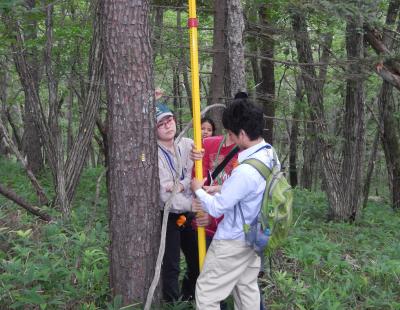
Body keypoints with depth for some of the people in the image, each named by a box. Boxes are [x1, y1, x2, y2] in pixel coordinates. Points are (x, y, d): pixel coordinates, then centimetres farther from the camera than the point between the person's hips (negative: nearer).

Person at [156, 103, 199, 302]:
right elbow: (165, 196, -23)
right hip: (167, 217, -6)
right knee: (170, 266, 0)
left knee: (198, 260, 17)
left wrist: (181, 185, -27)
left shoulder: (187, 145, -1)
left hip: (188, 214, 6)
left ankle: (189, 298, 39)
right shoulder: (154, 155, -18)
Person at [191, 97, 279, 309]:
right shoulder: (269, 155, -4)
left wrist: (198, 190, -2)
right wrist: (210, 202, 9)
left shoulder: (245, 171, -33)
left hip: (233, 242, -9)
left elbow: (217, 208, -20)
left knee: (206, 293, 2)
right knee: (247, 288, 20)